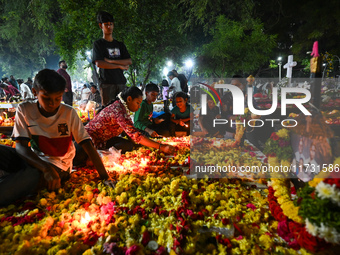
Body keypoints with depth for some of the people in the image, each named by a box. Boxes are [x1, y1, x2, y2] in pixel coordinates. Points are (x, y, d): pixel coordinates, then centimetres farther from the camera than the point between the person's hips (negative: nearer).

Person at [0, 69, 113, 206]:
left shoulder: (69, 113, -11)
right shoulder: (24, 110, -6)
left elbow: (88, 146, -14)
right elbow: (21, 145, -13)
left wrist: (105, 177, -21)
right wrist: (46, 168, -31)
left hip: (57, 165, -3)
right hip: (32, 159, 3)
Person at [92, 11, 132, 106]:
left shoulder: (120, 45, 19)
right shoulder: (98, 44, 7)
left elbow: (129, 61, 6)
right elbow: (99, 63, -8)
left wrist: (110, 61, -7)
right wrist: (120, 66, -6)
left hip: (121, 82, 4)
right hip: (106, 83, -4)